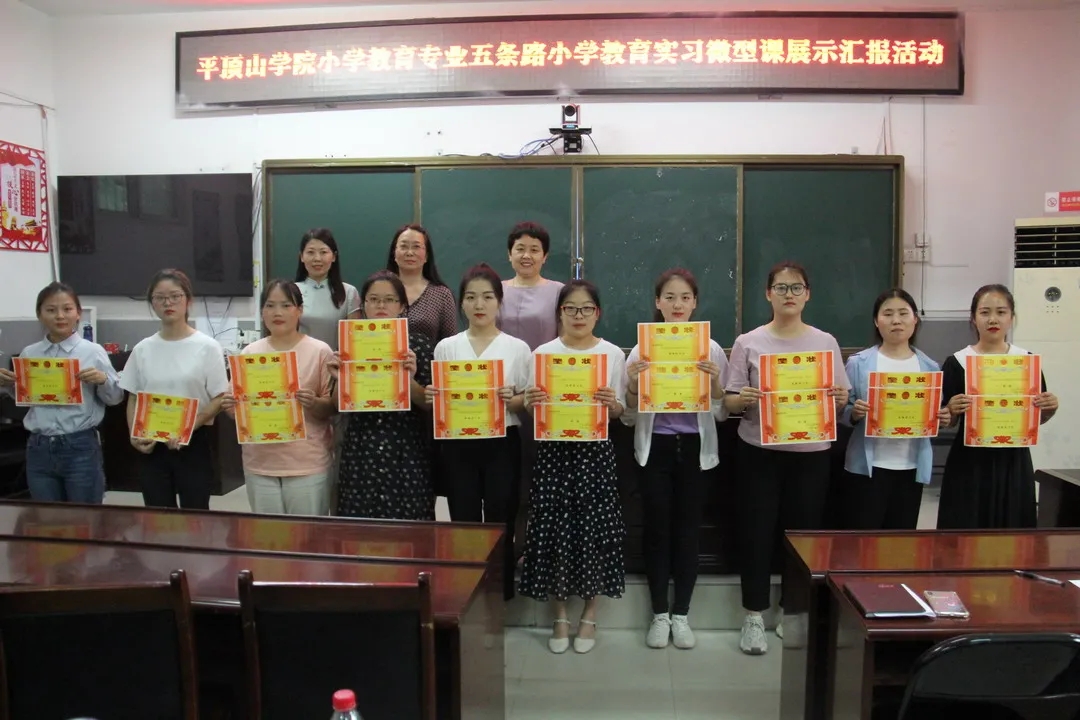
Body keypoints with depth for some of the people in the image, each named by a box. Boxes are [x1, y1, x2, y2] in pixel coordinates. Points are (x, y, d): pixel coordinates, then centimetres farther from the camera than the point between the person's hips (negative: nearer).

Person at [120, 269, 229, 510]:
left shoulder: (207, 347, -5)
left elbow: (219, 399, -6)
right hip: (151, 446, 3)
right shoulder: (143, 349, 6)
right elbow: (133, 400, 11)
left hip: (194, 444, -3)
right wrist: (135, 436, -5)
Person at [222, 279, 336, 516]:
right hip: (260, 463, 3)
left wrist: (313, 404, -21)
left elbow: (333, 407, -2)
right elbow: (240, 405, 12)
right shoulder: (250, 353, 6)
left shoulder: (319, 351, -5)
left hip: (308, 463, -3)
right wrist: (231, 407, -9)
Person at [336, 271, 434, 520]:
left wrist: (409, 379, -18)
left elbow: (430, 404, -2)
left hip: (407, 455, -2)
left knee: (407, 523, -1)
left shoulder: (420, 344, -1)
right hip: (359, 453, 2)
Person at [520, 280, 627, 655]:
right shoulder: (543, 353, 3)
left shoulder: (613, 354, 2)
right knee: (554, 530, 2)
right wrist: (530, 403, -16)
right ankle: (560, 617, 20)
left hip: (596, 452, 0)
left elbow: (619, 413, 4)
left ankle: (589, 615, 22)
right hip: (554, 451, 1)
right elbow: (532, 410, 6)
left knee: (595, 530, 2)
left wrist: (612, 403, -17)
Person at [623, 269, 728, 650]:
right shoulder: (642, 349, -1)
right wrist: (633, 385, -18)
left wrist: (715, 383, -17)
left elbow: (721, 414, 1)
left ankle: (681, 614, 21)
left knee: (688, 529, 7)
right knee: (656, 529, 4)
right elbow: (628, 417, 0)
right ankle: (659, 615, 18)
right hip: (655, 447, 0)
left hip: (695, 447, 1)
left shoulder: (711, 349, 0)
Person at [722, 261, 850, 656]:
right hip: (759, 451, -1)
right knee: (757, 532, 2)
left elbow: (841, 400, 8)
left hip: (811, 453, 2)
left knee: (803, 531, 8)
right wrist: (744, 399, -22)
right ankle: (754, 616, 16)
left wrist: (839, 398, -14)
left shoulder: (826, 342, 4)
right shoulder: (748, 343, -1)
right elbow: (730, 403, -1)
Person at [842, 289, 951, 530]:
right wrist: (854, 413, -22)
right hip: (868, 466, -3)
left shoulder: (930, 367, 6)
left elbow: (935, 413, 12)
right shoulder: (859, 363, -3)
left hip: (911, 466, 3)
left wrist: (943, 418, -9)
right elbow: (842, 411, -2)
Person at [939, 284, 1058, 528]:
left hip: (1014, 462, 2)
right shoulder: (957, 362, -4)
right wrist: (952, 410, -21)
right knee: (966, 529, 0)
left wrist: (1050, 409, -7)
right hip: (970, 464, -2)